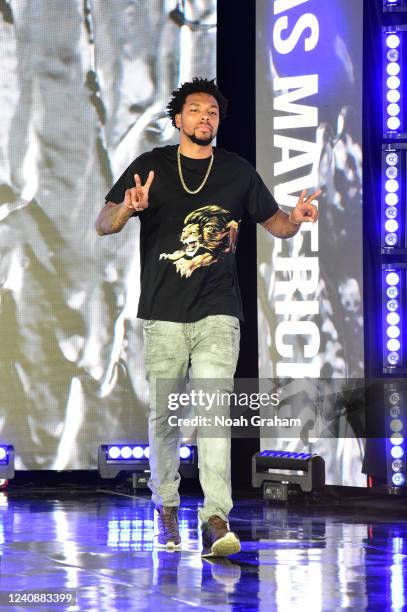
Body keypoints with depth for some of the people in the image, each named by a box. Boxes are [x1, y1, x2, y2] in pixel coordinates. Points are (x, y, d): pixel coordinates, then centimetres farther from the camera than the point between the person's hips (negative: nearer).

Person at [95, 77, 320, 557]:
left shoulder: (237, 172, 9)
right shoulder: (150, 167, 4)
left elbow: (274, 224, 17)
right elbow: (103, 225, 0)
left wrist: (296, 219, -7)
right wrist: (128, 208, -23)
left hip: (217, 313, 0)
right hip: (163, 314, 0)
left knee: (214, 410, -13)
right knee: (164, 415, 4)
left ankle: (215, 518, -17)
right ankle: (166, 505, 23)